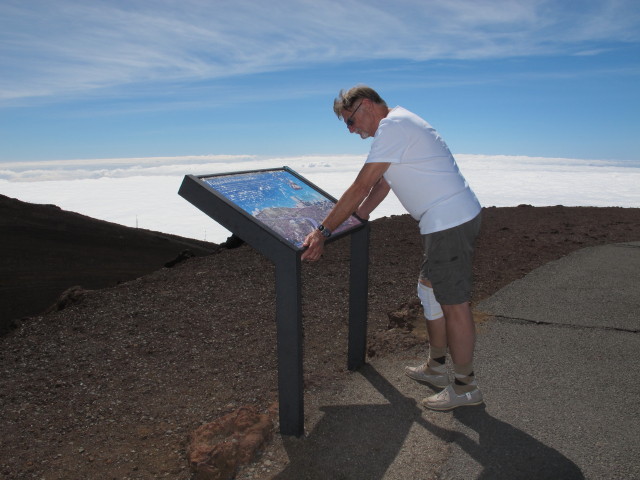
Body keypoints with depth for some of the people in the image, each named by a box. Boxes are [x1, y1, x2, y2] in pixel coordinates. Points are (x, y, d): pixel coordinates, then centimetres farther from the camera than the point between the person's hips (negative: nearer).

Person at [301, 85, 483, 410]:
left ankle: (465, 386, 15)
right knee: (430, 290, 18)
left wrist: (323, 232, -15)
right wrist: (355, 220, 15)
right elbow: (381, 183, 19)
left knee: (454, 304, -1)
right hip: (449, 220, 11)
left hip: (450, 222, -11)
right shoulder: (399, 125, 17)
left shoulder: (392, 126, -15)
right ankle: (435, 368, 33)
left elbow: (360, 188, -19)